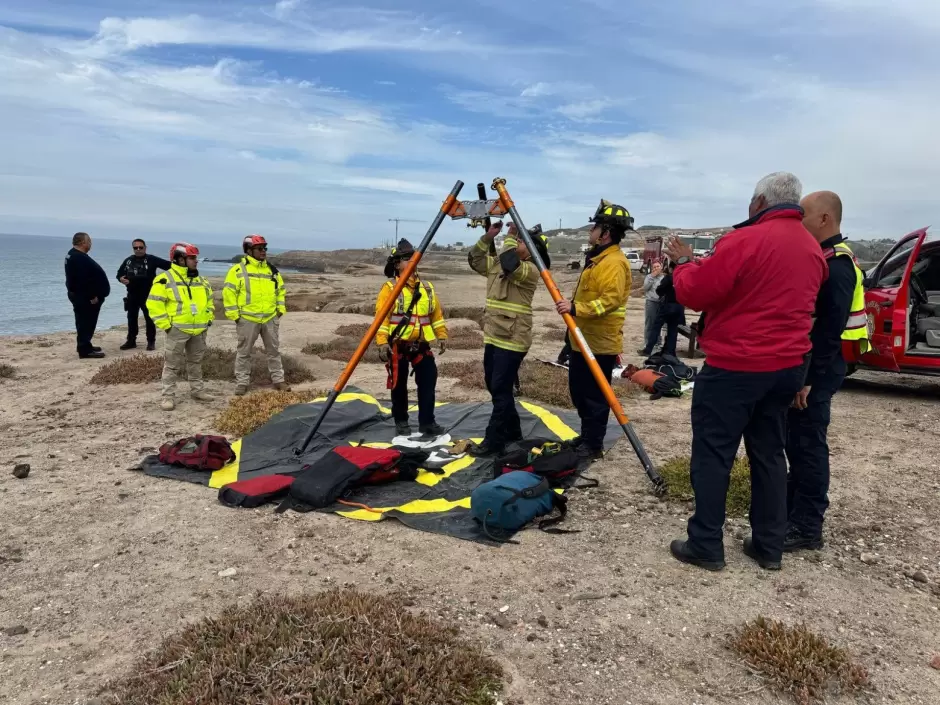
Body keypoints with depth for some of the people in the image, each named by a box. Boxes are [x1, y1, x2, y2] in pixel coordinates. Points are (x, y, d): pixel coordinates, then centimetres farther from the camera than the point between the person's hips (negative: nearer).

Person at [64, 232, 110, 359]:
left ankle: (84, 346, 28)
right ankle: (85, 350, -4)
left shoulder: (72, 255, 15)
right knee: (86, 322, -7)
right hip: (84, 296, -11)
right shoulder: (80, 258, -22)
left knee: (84, 322, 19)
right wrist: (92, 296, -23)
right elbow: (84, 279, -27)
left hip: (79, 294, 11)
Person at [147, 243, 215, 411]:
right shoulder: (165, 279, -10)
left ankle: (197, 390, 27)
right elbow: (154, 304, -12)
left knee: (196, 362, 16)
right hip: (178, 329, -6)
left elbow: (209, 300, 23)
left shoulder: (201, 280, 11)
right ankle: (168, 396, 4)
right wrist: (165, 324, -14)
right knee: (173, 364, -1)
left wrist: (209, 318, 12)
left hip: (199, 329, 6)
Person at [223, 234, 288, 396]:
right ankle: (242, 382, 14)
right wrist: (234, 315, -10)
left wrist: (280, 309, 10)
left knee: (274, 350, 11)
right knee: (244, 352, 5)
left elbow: (281, 290, 19)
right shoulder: (238, 270, -7)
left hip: (270, 318, 4)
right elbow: (228, 293, -8)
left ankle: (278, 380, 20)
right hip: (247, 319, -4)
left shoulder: (272, 270, 10)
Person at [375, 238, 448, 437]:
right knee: (399, 385, 5)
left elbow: (437, 313, 16)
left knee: (428, 382, 1)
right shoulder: (390, 288, -6)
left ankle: (427, 421, 10)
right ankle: (401, 422, 18)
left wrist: (442, 335, 11)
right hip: (398, 345, -4)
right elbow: (381, 316, -11)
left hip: (421, 345, 5)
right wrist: (382, 342, -19)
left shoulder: (427, 287, 11)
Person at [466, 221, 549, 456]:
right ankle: (512, 431, 29)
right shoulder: (497, 264, 14)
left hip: (512, 340, -9)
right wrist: (488, 236, 4)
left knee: (501, 390, -9)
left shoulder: (530, 270, -12)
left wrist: (510, 237, -17)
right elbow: (474, 260, 16)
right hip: (493, 337, 9)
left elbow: (510, 264, -30)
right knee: (494, 387, 15)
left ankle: (493, 442, -4)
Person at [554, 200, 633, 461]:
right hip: (584, 340, 11)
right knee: (579, 392, 18)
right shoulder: (597, 257, 16)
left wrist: (576, 308, -30)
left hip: (600, 343, -11)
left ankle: (593, 446, 9)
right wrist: (572, 304, 14)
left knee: (594, 396, -2)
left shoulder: (614, 262, -17)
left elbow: (611, 300, -27)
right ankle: (587, 436, 30)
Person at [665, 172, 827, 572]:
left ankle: (706, 547, 8)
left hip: (734, 367, -7)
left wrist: (684, 262, 5)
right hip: (788, 367, 8)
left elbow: (693, 294, -13)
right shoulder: (814, 249, 10)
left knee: (713, 455, 2)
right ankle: (769, 546, 22)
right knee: (769, 455, 15)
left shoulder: (746, 240, -15)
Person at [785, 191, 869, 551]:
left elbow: (829, 328, -23)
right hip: (805, 365, 10)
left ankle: (806, 527, 5)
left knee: (808, 445, -4)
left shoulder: (836, 264, -17)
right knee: (796, 441, 17)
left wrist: (808, 378, -23)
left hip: (816, 371, -10)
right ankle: (792, 506, 30)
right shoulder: (821, 258, 15)